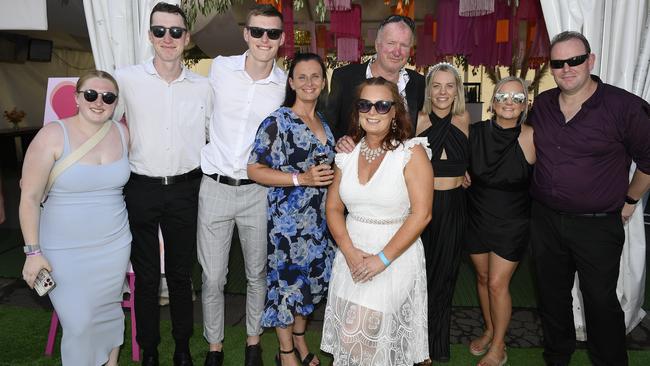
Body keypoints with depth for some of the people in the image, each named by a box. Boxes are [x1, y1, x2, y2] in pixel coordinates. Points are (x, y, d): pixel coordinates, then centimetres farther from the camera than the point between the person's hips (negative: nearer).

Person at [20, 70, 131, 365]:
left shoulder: (123, 133, 0)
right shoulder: (53, 135, -12)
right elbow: (30, 198, -9)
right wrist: (33, 252, -9)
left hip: (114, 246, 4)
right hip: (64, 251, -4)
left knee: (110, 310, 17)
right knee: (78, 324, -2)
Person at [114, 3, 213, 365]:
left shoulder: (203, 86, 3)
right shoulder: (126, 78, -4)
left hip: (185, 189, 1)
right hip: (141, 188, -1)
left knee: (181, 273, 13)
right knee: (146, 275, 10)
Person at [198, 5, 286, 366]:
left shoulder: (285, 84, -3)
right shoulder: (220, 68, -4)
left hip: (257, 190, 1)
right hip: (215, 186, 0)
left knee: (257, 272, 14)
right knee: (213, 276, 8)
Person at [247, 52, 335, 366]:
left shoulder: (323, 121, 10)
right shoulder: (278, 121, -12)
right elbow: (255, 169, -15)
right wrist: (301, 179, -22)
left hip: (319, 219, 7)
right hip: (287, 218, -6)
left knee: (312, 279, 17)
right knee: (286, 280, 6)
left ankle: (299, 338, 41)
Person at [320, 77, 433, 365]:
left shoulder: (412, 153, -9)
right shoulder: (347, 153, 5)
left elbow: (421, 214, -14)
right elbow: (333, 208, 6)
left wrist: (383, 258, -17)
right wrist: (350, 251, -9)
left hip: (395, 255, -4)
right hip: (352, 253, 4)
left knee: (357, 336, -9)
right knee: (346, 338, 6)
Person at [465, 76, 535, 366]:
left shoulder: (530, 138, -18)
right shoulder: (475, 133, -9)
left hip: (512, 224, -3)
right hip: (477, 219, 3)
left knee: (497, 284, 1)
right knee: (482, 277, 17)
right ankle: (489, 331, 41)